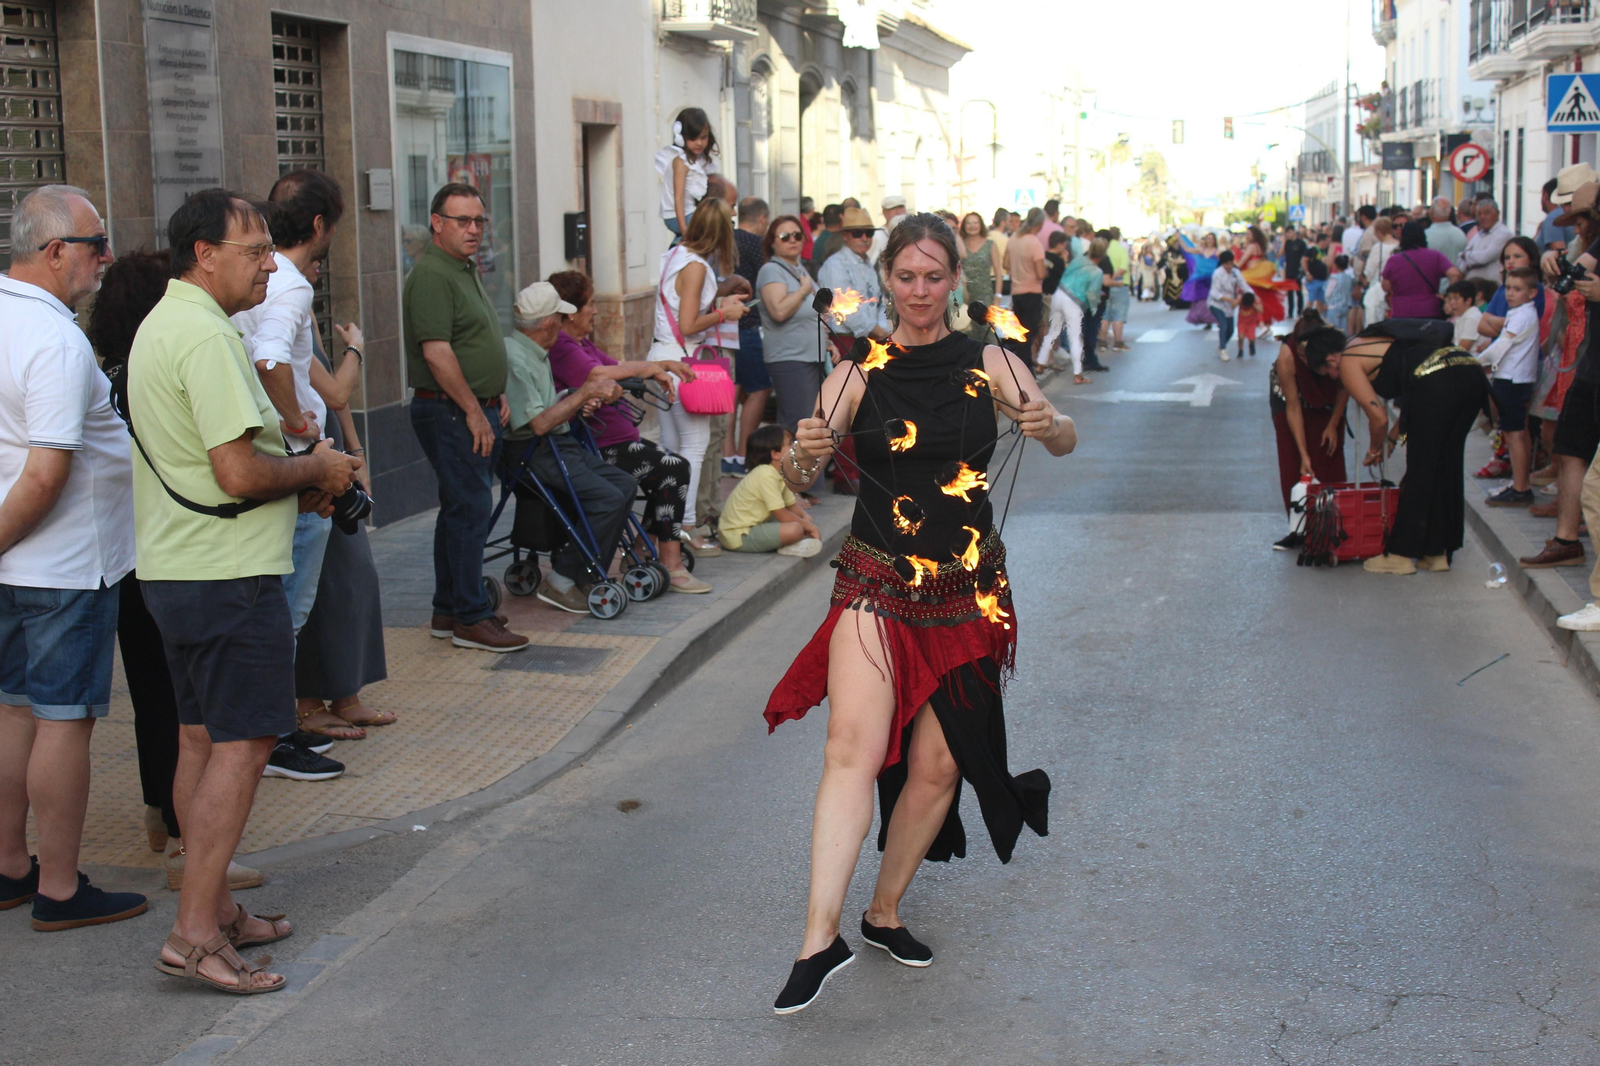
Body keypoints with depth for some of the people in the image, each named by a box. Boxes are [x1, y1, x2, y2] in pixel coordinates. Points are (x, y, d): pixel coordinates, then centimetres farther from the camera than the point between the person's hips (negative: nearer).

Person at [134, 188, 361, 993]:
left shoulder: (160, 326, 17)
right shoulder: (206, 336, -18)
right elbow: (240, 473, -24)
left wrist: (300, 479, 13)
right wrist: (317, 469, -6)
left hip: (172, 568, 11)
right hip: (227, 573, -11)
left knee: (201, 739, 14)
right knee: (241, 743, -7)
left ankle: (215, 910, 23)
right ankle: (194, 934, -7)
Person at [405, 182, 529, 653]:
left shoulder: (466, 271, 17)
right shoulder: (432, 274, -15)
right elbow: (437, 352, -22)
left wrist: (496, 395, 18)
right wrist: (474, 411, -19)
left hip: (476, 410, 10)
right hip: (449, 412, -10)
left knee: (460, 509, 14)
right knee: (470, 510, -9)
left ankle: (448, 610, 22)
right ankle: (470, 619, -4)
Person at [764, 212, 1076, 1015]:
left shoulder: (987, 363, 1)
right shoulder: (859, 370, -2)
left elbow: (1064, 441, 0)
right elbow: (798, 474, -7)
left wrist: (1048, 426, -24)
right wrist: (803, 455, -31)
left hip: (967, 591, 2)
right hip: (877, 586, -2)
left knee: (937, 766, 6)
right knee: (854, 750, -18)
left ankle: (885, 913, 25)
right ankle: (820, 939, -20)